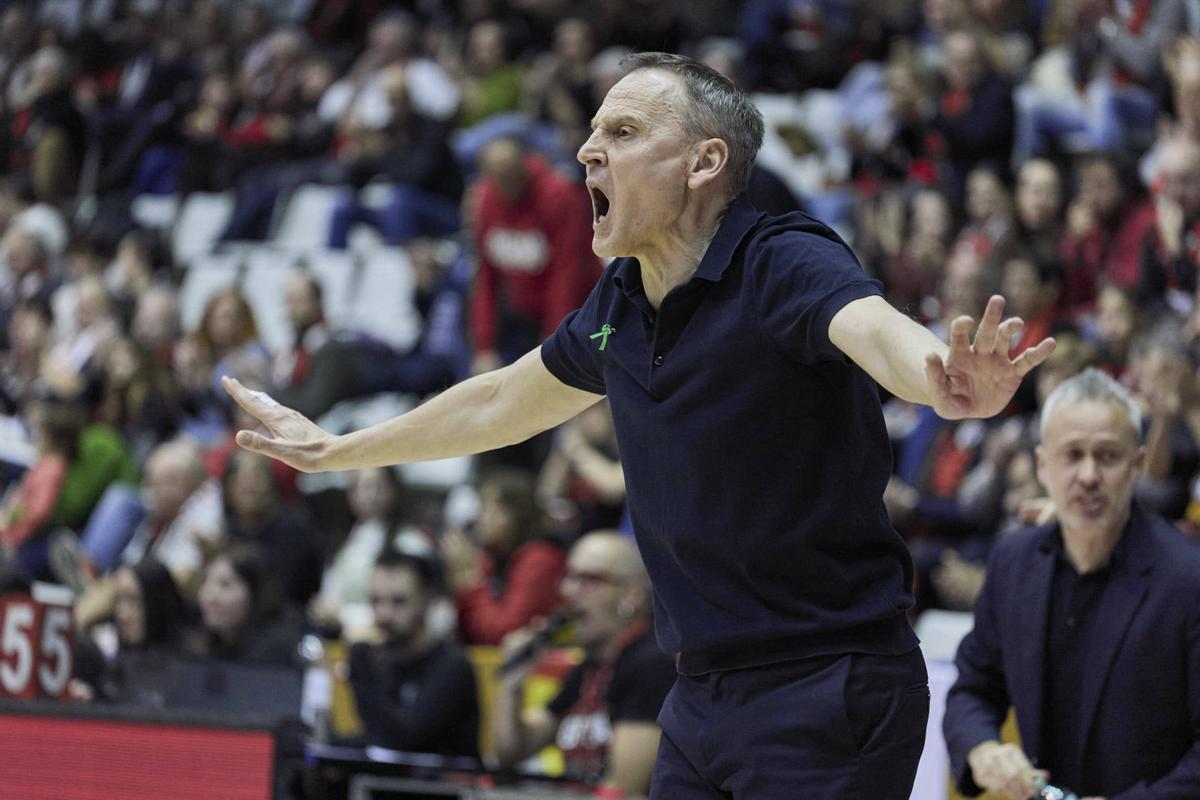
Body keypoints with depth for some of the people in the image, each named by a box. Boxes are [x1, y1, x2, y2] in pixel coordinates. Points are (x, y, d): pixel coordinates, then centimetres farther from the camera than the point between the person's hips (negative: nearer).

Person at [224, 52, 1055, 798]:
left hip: (826, 695, -7)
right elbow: (504, 404, 25)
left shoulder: (785, 264, -15)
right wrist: (334, 451, 36)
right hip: (704, 698, 8)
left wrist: (951, 388, -61)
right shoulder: (620, 304, 7)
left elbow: (881, 333, -37)